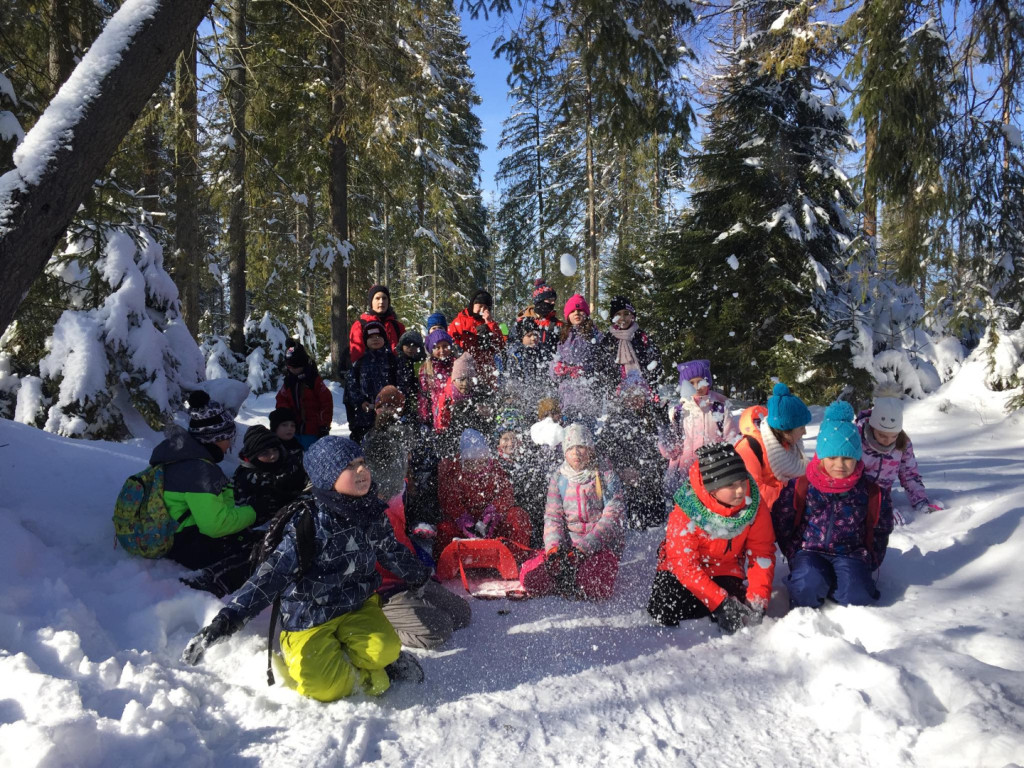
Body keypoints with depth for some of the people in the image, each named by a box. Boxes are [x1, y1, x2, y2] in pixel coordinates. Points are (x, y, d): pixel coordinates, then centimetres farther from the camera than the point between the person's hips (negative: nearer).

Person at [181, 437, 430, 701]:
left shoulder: (373, 513, -3)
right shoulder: (309, 523, -20)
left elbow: (393, 552, 18)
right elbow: (273, 574, -26)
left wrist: (421, 577, 32)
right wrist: (228, 619, -37)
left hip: (359, 604, 4)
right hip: (309, 617, -3)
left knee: (384, 649, -27)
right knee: (324, 686, -24)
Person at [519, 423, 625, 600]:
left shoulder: (605, 475, -3)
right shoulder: (559, 478, 7)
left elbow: (612, 518, -11)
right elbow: (552, 517, 2)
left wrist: (583, 548, -21)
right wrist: (554, 548, -17)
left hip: (602, 543, -3)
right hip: (568, 544, 3)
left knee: (593, 587, -32)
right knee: (530, 576, -17)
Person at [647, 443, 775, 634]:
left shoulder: (754, 504, -19)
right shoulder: (685, 513, -29)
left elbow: (762, 552, -12)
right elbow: (685, 566, -26)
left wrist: (757, 600, -21)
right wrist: (720, 603, -33)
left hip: (725, 569, 2)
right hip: (680, 569, -2)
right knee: (666, 613, -22)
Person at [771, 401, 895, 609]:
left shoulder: (872, 494, 2)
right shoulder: (799, 488, -2)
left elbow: (880, 532, 14)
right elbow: (781, 525, 5)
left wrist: (866, 559, 2)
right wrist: (795, 556, -1)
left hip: (850, 555, 1)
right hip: (809, 552, -1)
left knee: (855, 593, -29)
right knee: (809, 584, -33)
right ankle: (805, 616, -3)